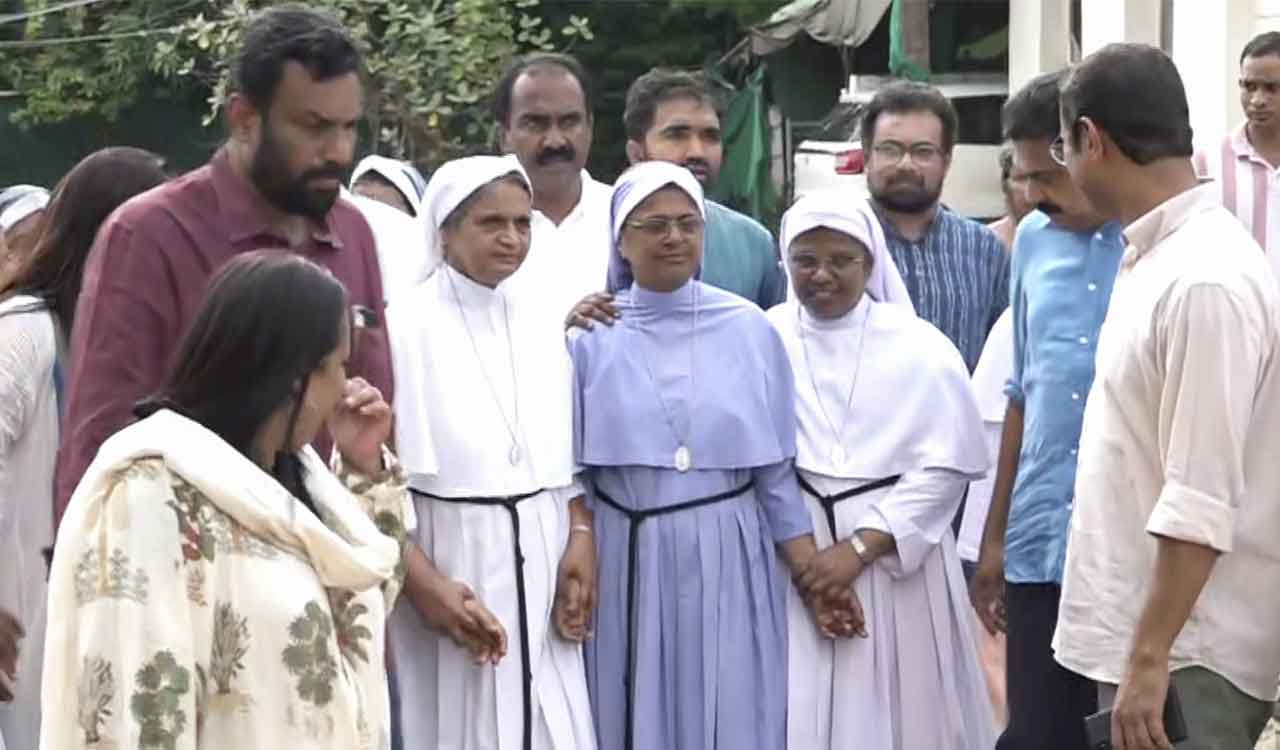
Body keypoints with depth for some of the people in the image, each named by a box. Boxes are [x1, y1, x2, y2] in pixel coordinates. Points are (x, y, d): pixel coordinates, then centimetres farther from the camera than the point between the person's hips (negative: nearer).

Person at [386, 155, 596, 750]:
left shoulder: (541, 321, 8)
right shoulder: (407, 326, -9)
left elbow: (571, 452, 13)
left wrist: (581, 540, 0)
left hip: (540, 555, 5)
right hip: (449, 554, -5)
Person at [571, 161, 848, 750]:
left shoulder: (748, 329, 1)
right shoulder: (590, 335, -1)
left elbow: (775, 467, 4)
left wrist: (813, 574, 0)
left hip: (728, 560, 0)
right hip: (627, 561, 0)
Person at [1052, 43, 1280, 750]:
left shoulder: (1205, 280, -21)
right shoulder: (1154, 258, 8)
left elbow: (1202, 501, -23)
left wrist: (1150, 659, -22)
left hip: (1184, 650, -9)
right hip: (1136, 620, 9)